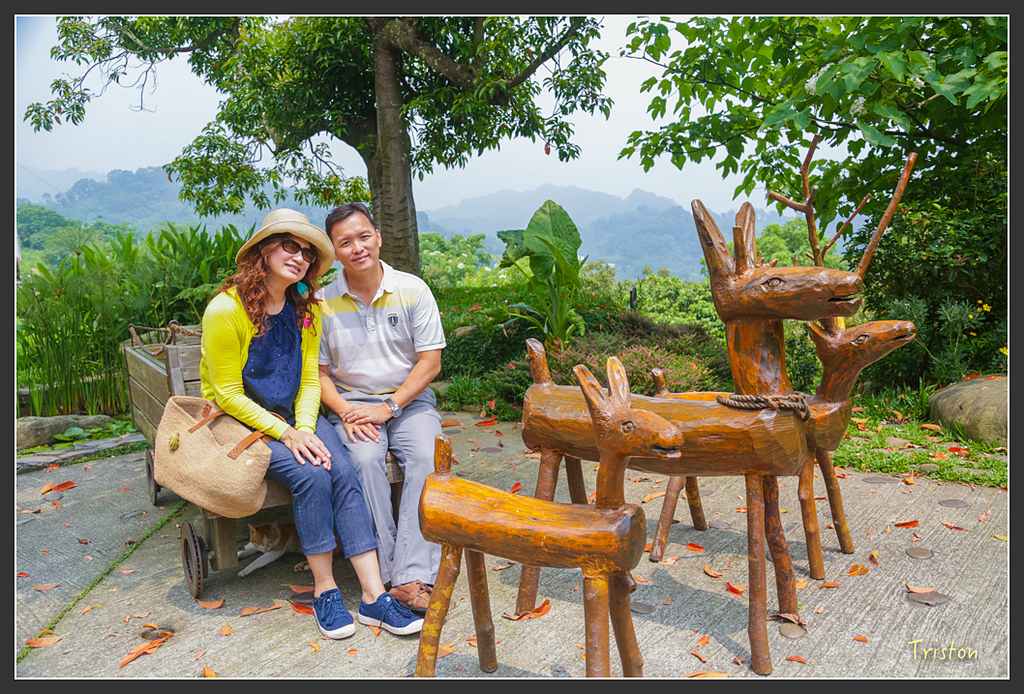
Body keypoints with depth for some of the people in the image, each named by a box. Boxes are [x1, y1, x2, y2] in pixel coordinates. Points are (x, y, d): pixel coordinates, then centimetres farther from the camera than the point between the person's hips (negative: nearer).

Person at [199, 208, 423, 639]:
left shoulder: (305, 307, 4)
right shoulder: (225, 310, -15)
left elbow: (309, 378, 4)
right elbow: (229, 396, -13)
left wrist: (305, 428, -14)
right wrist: (286, 434, -20)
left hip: (296, 415, 5)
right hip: (241, 423, -4)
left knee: (344, 473, -21)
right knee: (312, 475, -28)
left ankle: (373, 596, -20)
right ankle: (324, 593, -11)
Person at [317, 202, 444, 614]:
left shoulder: (413, 290, -1)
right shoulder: (322, 303, 1)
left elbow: (430, 363, -3)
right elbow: (317, 372, 5)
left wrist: (388, 408, -13)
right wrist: (346, 412, -13)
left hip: (409, 399, 0)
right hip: (351, 402, 0)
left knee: (428, 457, -28)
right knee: (364, 459, -31)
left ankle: (413, 577, -29)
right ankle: (386, 574, -23)